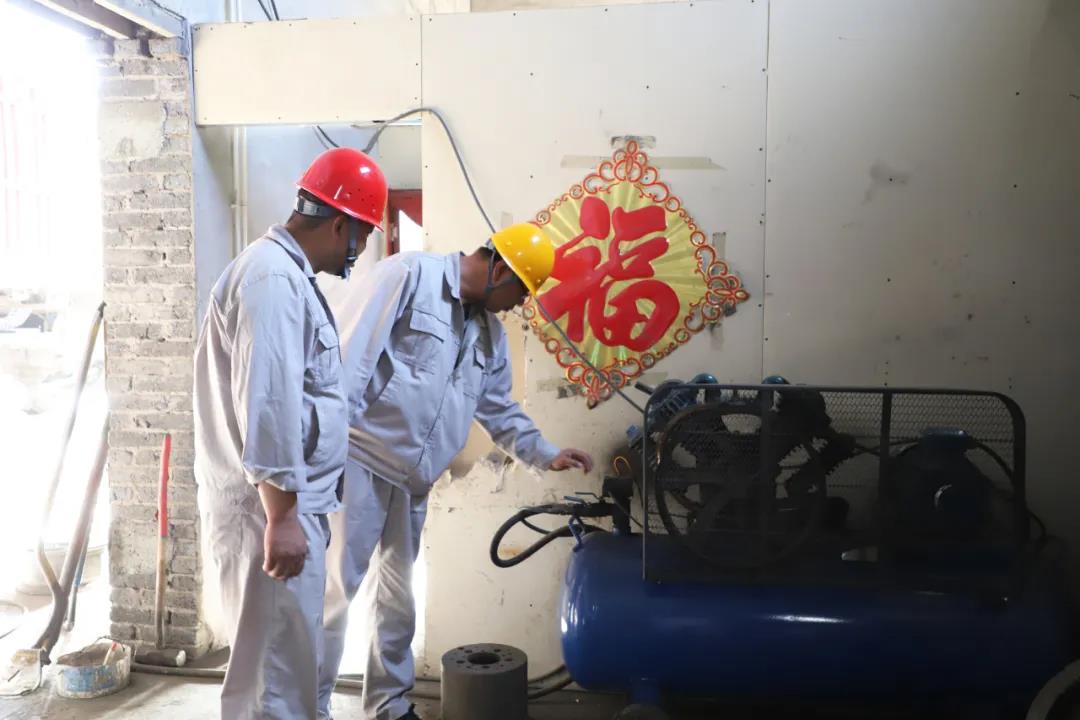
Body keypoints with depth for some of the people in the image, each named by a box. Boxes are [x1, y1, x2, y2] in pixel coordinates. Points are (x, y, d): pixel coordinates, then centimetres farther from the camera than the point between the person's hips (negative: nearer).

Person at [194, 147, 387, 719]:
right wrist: (281, 518, -24)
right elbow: (266, 408, -26)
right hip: (269, 508, -10)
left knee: (286, 652, 22)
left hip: (283, 503, 10)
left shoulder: (283, 272, 14)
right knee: (274, 662, 2)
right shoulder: (273, 279, -20)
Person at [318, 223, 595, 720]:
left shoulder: (490, 333, 13)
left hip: (411, 480, 8)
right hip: (359, 460, -8)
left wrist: (546, 454, 13)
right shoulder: (408, 276, -11)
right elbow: (349, 348, -18)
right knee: (336, 587, -1)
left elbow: (500, 410, 21)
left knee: (398, 595, 15)